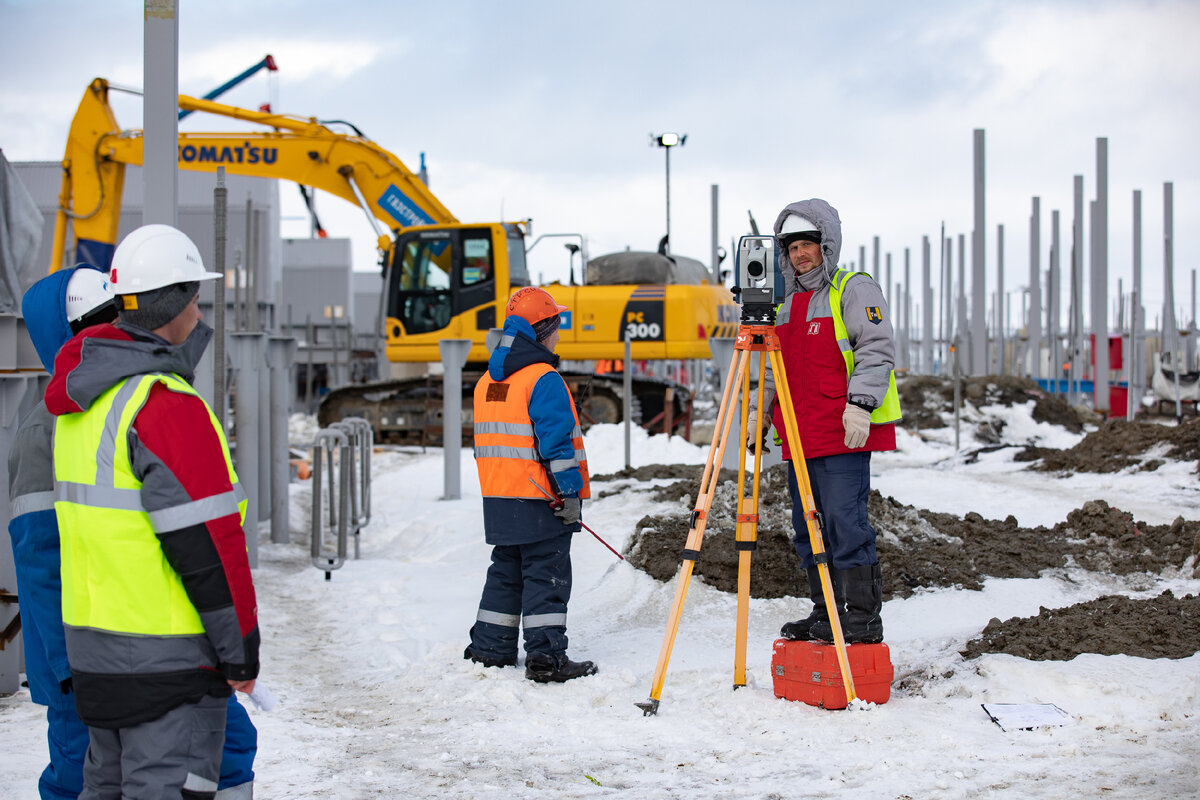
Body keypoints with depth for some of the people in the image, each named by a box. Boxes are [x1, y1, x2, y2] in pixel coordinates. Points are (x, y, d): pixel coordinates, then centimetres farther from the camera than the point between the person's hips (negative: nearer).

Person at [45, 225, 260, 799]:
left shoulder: (78, 405, 11)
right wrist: (242, 650, -13)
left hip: (92, 644, 9)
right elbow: (208, 540, -20)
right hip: (167, 657, -9)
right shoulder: (168, 406, -19)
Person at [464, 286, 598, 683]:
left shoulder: (486, 381, 14)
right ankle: (545, 657, -7)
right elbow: (556, 439, -19)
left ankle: (489, 649, 20)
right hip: (539, 501, -8)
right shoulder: (543, 379, -13)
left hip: (497, 499, 8)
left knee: (506, 571, 17)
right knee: (546, 575, -4)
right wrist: (570, 491, -15)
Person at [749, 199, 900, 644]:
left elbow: (877, 350, -11)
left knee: (844, 521, -11)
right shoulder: (789, 301, 22)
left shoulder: (855, 290, -2)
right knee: (808, 525, 9)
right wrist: (760, 410, 20)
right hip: (799, 436, 8)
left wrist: (859, 404, -21)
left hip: (845, 434, -8)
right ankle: (825, 614, 17)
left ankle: (864, 617, -7)